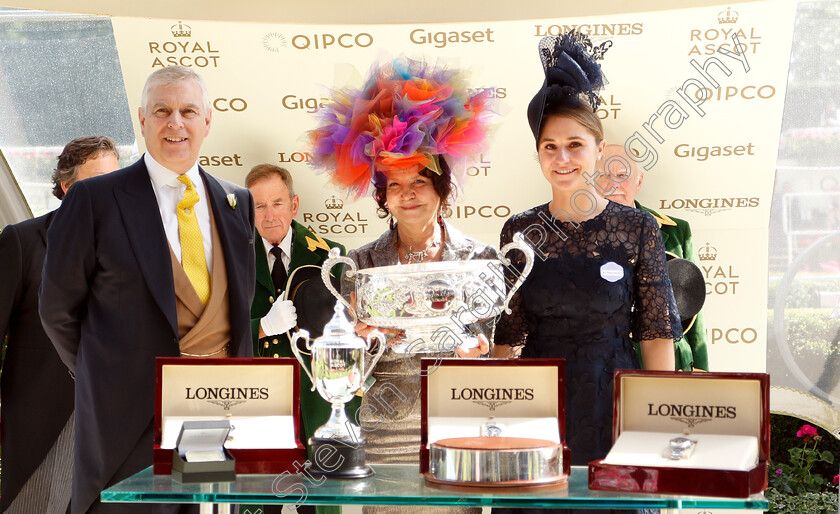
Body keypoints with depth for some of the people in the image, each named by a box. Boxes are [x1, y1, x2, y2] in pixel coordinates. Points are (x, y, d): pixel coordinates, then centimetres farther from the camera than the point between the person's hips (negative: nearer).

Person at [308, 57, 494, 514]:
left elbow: (492, 347, 5)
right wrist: (363, 338, -17)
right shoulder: (362, 265, 6)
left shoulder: (480, 258, 4)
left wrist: (475, 351, -16)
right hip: (385, 439, 0)